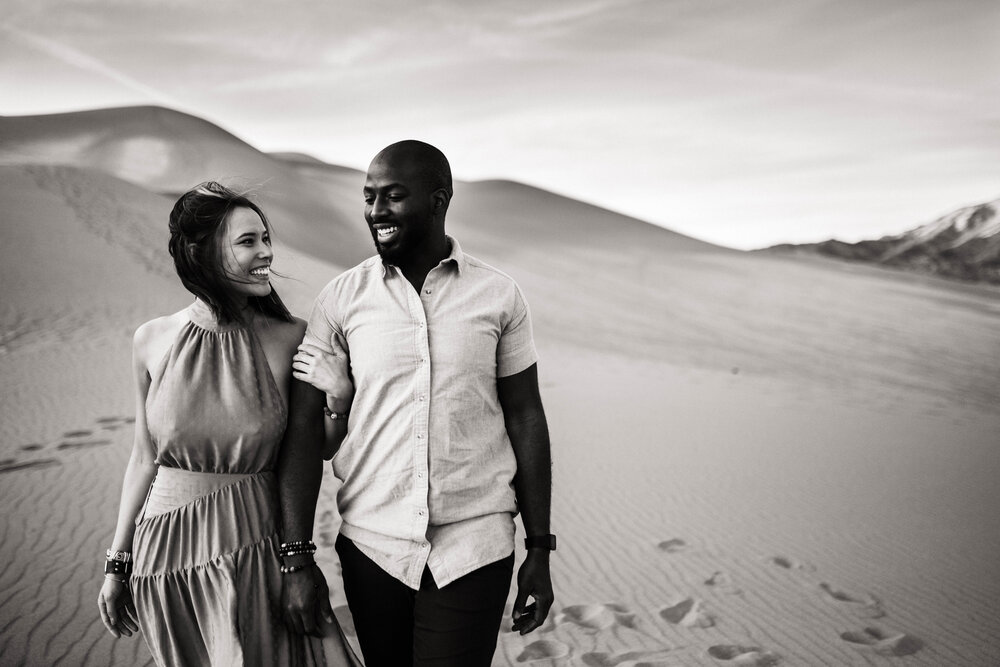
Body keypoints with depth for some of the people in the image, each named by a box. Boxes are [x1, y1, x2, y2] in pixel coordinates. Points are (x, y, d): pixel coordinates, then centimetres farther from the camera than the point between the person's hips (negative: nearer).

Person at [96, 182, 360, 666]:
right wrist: (117, 564, 8)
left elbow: (304, 453, 0)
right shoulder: (152, 342, -4)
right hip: (169, 547, 2)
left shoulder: (290, 339, -9)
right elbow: (145, 458, 5)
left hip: (257, 547, -1)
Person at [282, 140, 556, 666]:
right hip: (371, 547, 1)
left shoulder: (499, 297, -1)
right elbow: (307, 433, 1)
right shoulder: (340, 300, -1)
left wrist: (539, 549, 4)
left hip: (473, 549, -1)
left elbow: (524, 419, 4)